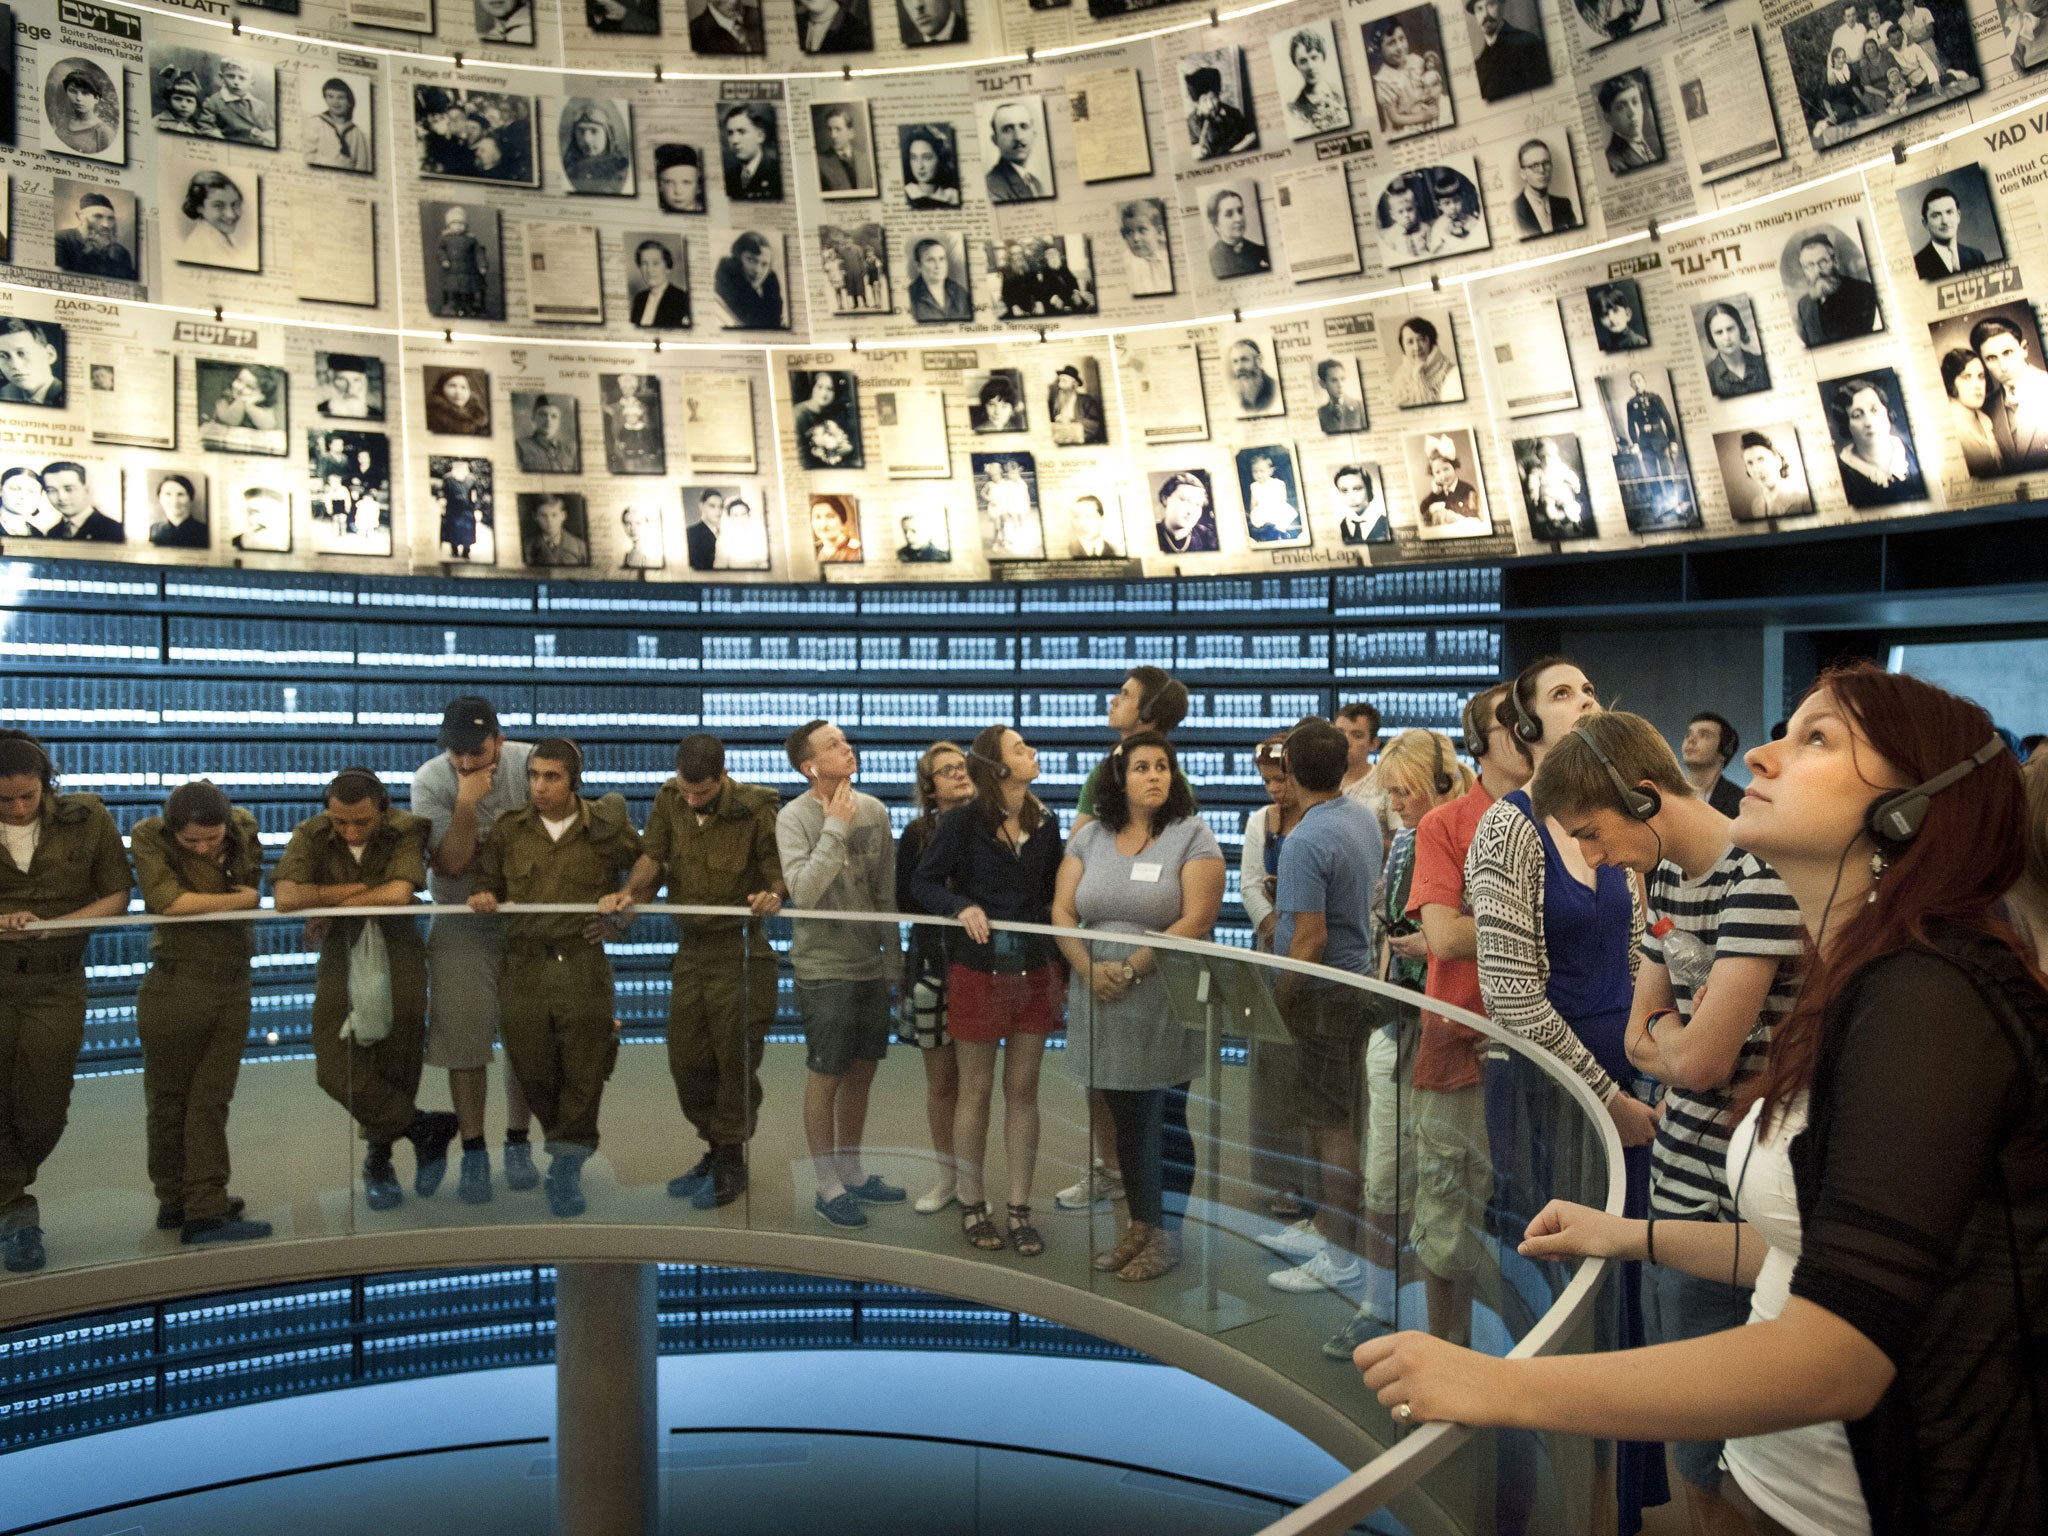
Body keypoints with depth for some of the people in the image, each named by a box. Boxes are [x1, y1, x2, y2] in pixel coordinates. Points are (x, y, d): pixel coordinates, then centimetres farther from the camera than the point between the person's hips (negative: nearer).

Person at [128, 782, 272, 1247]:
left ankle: (206, 1209, 13)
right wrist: (241, 900, -12)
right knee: (170, 1101, 7)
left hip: (233, 987, 3)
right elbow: (168, 900, -20)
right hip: (176, 987, -3)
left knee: (212, 1100, 6)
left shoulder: (244, 828, 4)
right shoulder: (147, 837, -8)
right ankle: (175, 1200, 18)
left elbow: (254, 889, 17)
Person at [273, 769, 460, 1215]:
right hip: (340, 955, 2)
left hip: (397, 949, -2)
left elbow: (398, 893, -25)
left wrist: (331, 906, -14)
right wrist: (362, 889, -17)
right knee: (336, 1072, -10)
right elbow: (286, 898, -21)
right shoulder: (310, 835, -6)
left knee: (397, 1068, -1)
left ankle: (379, 1158, 24)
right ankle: (427, 1128, 6)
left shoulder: (406, 830, -10)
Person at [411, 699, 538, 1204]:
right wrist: (467, 802, -27)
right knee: (463, 1036, -4)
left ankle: (519, 1145, 21)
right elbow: (449, 863, -17)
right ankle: (473, 1155, 8)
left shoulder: (531, 764, -11)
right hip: (461, 921, -1)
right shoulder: (430, 779, -12)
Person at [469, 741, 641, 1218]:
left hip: (583, 963, -2)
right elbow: (488, 880, 18)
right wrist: (484, 897, -5)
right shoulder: (508, 829, 7)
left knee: (583, 1070, -1)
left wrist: (624, 899, -5)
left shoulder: (606, 827, 1)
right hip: (524, 964, 2)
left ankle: (566, 1169, 15)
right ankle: (567, 1148, 33)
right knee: (531, 1068, 7)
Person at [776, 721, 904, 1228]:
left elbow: (886, 893, 9)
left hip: (870, 965, 5)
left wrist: (893, 961, 11)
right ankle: (828, 1188, 15)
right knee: (826, 1076, 2)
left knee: (862, 1072, 15)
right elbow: (803, 891, -23)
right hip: (823, 967, -5)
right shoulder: (794, 817, -11)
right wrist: (835, 827, -21)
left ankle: (852, 1173, 30)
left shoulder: (874, 810, 4)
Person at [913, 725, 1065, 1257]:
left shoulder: (1046, 822, 4)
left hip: (1034, 968, 4)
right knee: (976, 1091, 7)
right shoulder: (962, 821, -9)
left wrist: (1061, 964, 6)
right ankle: (972, 1206, 22)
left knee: (1023, 1091, 8)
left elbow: (1052, 893, 11)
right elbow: (923, 881, -2)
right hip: (978, 968, -3)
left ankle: (1019, 1210, 19)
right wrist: (961, 907, -21)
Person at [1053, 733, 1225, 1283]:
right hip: (1101, 1005, 4)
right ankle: (1140, 1225, 27)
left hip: (1166, 1004, -4)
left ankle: (1167, 1236, 14)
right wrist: (1088, 968, -13)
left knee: (1167, 1120, 3)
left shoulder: (1192, 835, -4)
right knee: (1126, 1122, 14)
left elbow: (1196, 920, -13)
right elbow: (1062, 911, 4)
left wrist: (1131, 969, -17)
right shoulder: (1089, 838, 9)